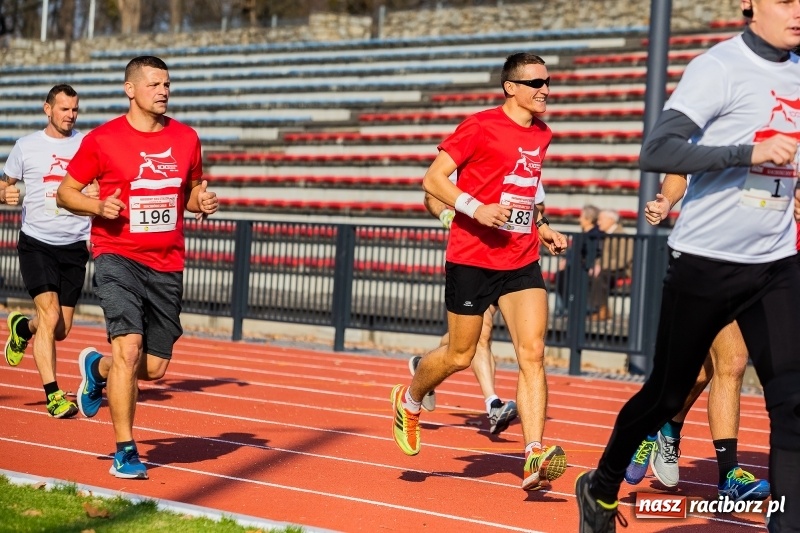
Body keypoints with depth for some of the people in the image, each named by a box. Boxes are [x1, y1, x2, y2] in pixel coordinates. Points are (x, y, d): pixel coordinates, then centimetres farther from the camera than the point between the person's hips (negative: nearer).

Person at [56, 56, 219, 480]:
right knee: (129, 347, -19)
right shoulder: (103, 139, -5)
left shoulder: (186, 139, 7)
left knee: (155, 366, 7)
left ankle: (97, 367, 41)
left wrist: (202, 201, -3)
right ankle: (124, 453, -7)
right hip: (118, 257, -4)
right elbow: (65, 191, 3)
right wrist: (98, 206, -16)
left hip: (167, 264, 4)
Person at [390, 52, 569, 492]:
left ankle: (534, 459, -16)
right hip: (472, 258, -5)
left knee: (532, 353, -10)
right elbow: (433, 179, -12)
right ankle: (409, 400, 38)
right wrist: (477, 209, -25)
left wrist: (541, 228, 15)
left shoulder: (542, 135, 12)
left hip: (522, 262, 5)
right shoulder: (481, 127, -10)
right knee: (460, 355, 7)